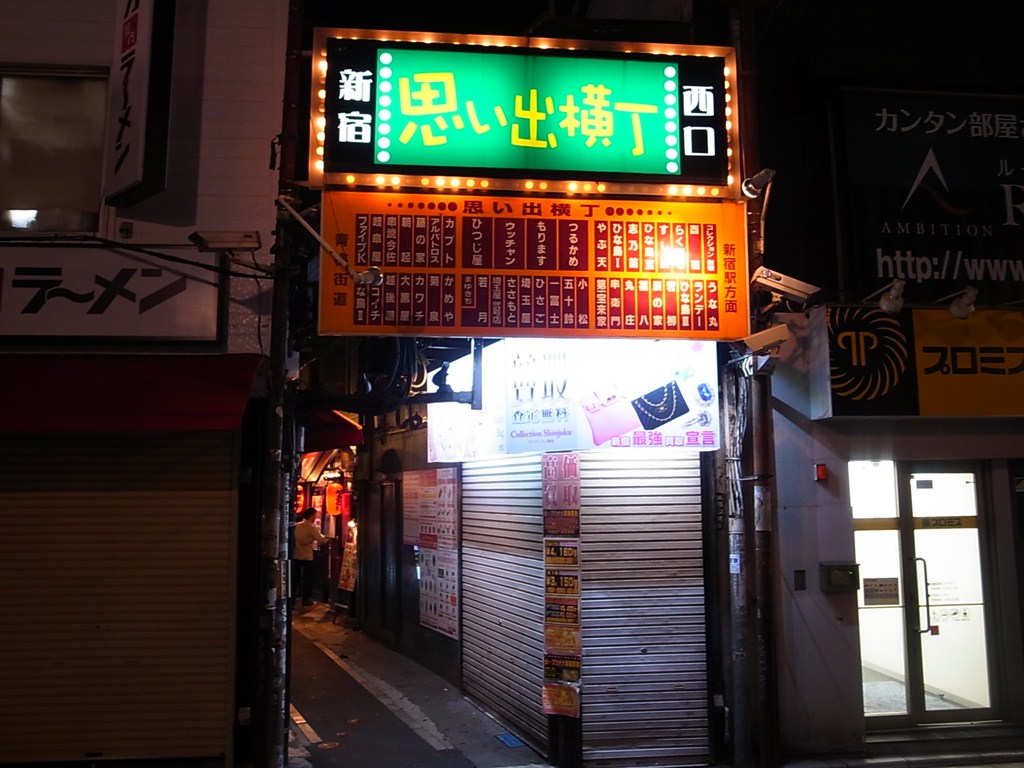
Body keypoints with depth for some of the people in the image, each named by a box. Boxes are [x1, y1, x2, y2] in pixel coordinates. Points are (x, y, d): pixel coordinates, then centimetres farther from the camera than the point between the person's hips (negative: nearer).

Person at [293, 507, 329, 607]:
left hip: (296, 556, 6)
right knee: (307, 578, 5)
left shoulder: (297, 525, 3)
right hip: (307, 557, -6)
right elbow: (321, 540, -10)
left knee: (296, 578, 14)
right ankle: (306, 600, 9)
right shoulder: (311, 527, -14)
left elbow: (293, 539, 11)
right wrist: (323, 536, 9)